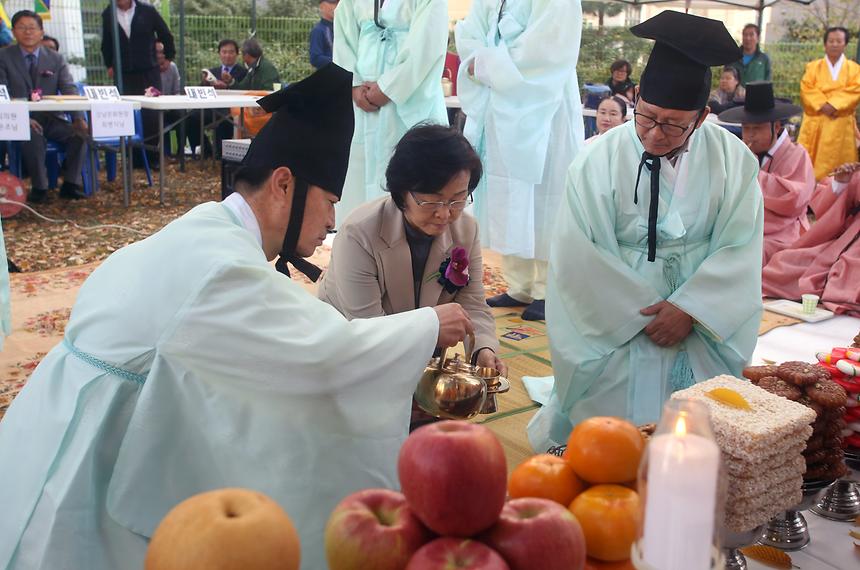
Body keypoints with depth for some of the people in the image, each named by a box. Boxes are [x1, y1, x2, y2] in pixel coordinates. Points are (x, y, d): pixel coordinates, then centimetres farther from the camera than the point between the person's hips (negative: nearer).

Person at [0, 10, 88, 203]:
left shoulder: (56, 59, 10)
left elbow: (70, 91, 0)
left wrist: (78, 118, -21)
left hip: (52, 119, 3)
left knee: (80, 132, -25)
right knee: (33, 134, -36)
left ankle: (70, 185, -13)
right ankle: (39, 187, -21)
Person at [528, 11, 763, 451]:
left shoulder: (733, 161, -6)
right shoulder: (598, 161, -13)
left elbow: (739, 249, -4)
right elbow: (579, 257, -12)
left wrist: (690, 308, -16)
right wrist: (643, 313, -13)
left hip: (701, 318, 2)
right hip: (615, 321, -2)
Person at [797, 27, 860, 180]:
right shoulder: (813, 66, 10)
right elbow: (806, 88, -3)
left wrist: (834, 104, -19)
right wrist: (822, 105, -17)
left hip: (841, 122, 0)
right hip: (816, 120, 0)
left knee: (837, 159, -1)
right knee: (809, 160, -4)